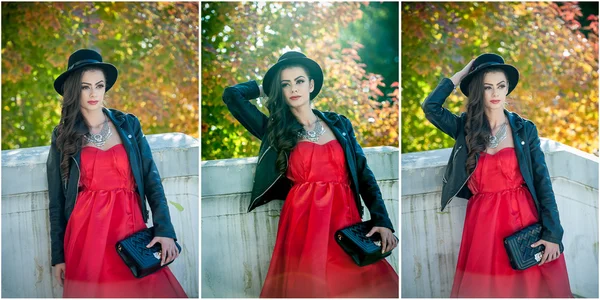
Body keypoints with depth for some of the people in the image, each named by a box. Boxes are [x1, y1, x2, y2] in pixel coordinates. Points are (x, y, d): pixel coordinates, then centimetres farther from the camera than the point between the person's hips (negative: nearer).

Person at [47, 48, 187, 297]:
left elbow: (151, 178, 2)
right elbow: (57, 200, 6)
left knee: (143, 288, -2)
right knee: (93, 290, 2)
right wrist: (58, 255, 4)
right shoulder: (62, 136, 4)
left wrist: (164, 228, -9)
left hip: (132, 230, 1)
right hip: (87, 236, 0)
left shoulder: (129, 125, 5)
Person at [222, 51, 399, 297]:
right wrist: (266, 89, 18)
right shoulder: (275, 130, 8)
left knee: (370, 284, -14)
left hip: (346, 220, 2)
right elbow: (232, 95, 1)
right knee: (308, 289, -12)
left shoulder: (339, 124, 13)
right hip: (303, 223, -1)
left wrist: (381, 220, -3)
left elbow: (363, 173, 9)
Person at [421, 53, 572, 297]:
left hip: (523, 220, -1)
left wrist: (552, 233, -9)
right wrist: (461, 74, -1)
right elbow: (430, 106, -9)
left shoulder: (525, 129, 1)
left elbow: (543, 181, -2)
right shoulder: (465, 128, 4)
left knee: (528, 286, 5)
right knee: (484, 287, 8)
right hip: (483, 222, 1)